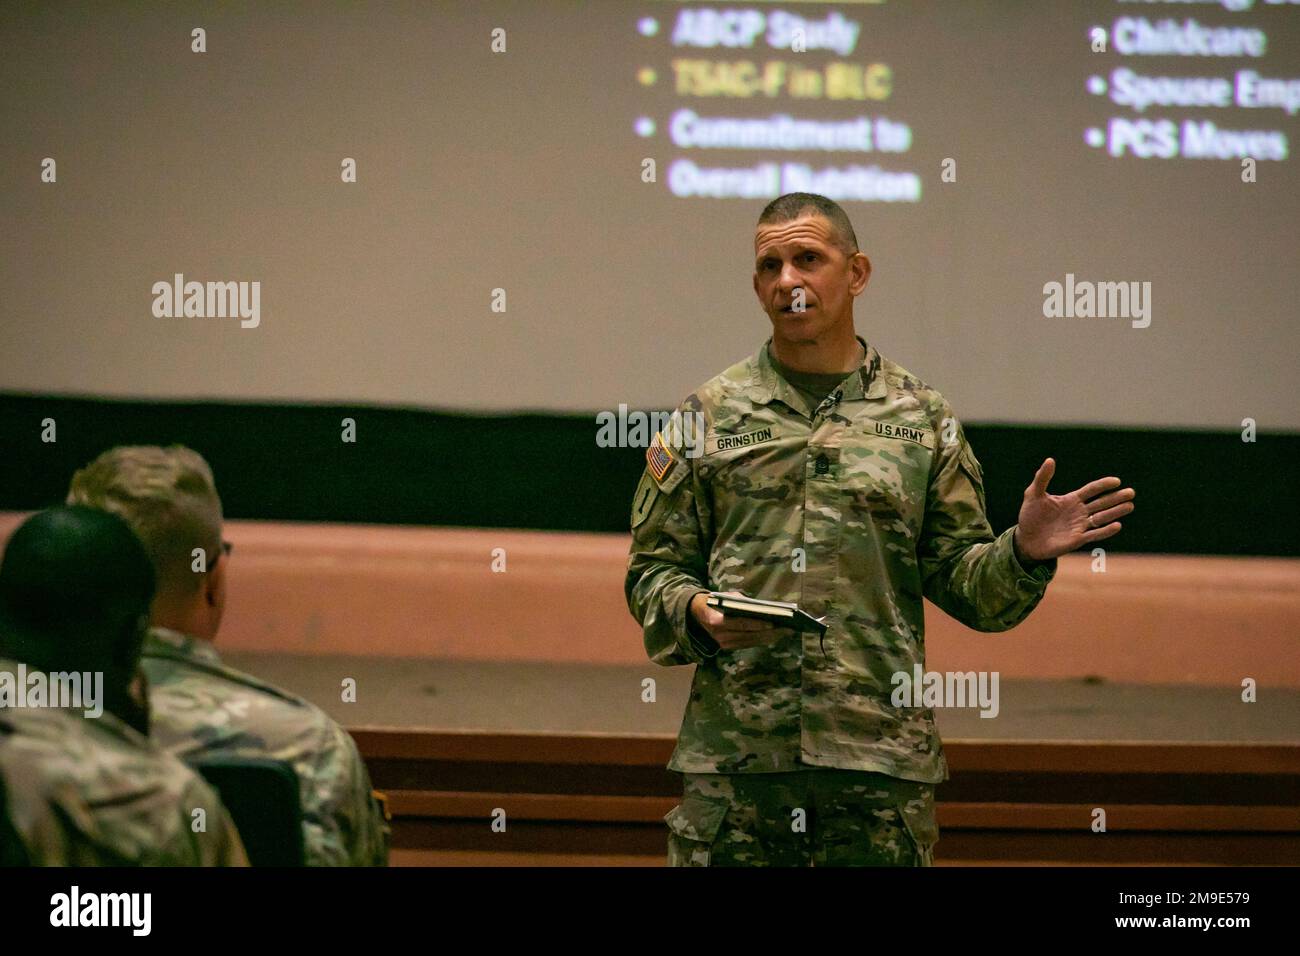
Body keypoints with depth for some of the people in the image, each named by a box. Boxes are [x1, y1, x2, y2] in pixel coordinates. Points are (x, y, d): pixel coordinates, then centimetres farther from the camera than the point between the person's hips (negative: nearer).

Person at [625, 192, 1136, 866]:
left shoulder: (922, 419, 12)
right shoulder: (707, 416, 11)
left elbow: (963, 582, 9)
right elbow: (652, 571, 10)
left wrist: (1023, 554, -11)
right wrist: (697, 615, -11)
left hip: (881, 751, 0)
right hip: (733, 754, 0)